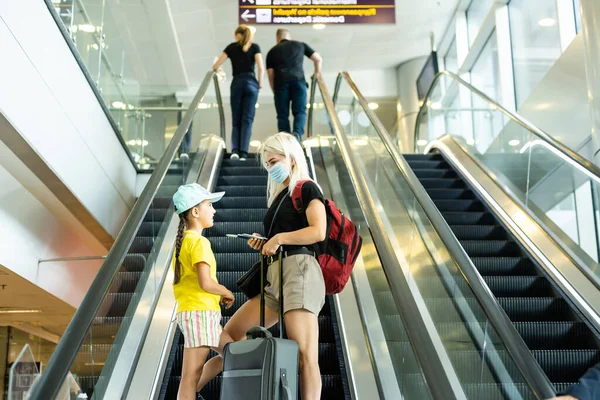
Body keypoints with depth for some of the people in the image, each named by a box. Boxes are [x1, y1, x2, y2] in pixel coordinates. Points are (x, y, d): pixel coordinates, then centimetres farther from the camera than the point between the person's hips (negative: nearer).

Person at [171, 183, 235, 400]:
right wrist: (227, 293, -4)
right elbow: (205, 283, -22)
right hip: (200, 313, -10)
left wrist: (218, 295, 10)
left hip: (189, 311, 10)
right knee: (191, 376, -8)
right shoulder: (199, 242, -12)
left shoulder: (183, 241, 16)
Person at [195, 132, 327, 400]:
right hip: (273, 277, 9)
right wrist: (264, 244, 9)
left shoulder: (307, 188, 3)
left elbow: (318, 231, -13)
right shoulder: (278, 197, 26)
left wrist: (279, 238, -8)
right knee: (227, 339, 8)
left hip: (299, 270, -8)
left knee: (305, 355, -15)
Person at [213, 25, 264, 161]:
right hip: (251, 83, -1)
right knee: (247, 119, -3)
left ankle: (235, 150, -12)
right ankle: (243, 153, -14)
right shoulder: (255, 47, 10)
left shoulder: (232, 47, 12)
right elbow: (261, 68, -3)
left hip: (237, 84, 1)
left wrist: (216, 70, 31)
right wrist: (260, 83, 12)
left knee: (236, 120, 6)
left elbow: (215, 66, 9)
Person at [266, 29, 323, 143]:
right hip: (298, 81, 0)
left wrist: (274, 91, 23)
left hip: (281, 83, 0)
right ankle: (297, 133, -25)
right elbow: (318, 59, 23)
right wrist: (317, 74, 37)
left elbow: (270, 75, 14)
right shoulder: (300, 45, 23)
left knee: (282, 115, 6)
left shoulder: (272, 52, 21)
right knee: (300, 112, 0)